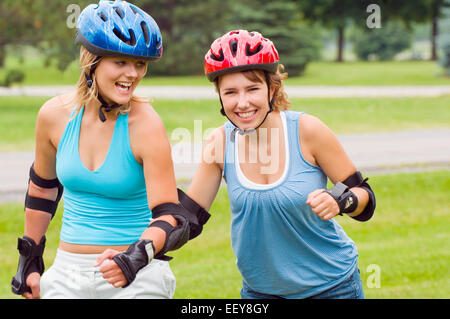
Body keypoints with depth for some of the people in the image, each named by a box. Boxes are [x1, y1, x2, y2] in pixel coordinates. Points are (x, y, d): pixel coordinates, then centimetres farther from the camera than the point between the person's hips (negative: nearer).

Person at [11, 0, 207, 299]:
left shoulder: (146, 124, -15)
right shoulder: (55, 114, -3)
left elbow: (170, 216, -17)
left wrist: (138, 256, -35)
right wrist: (29, 257, 19)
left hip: (137, 278, -4)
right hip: (68, 272, 4)